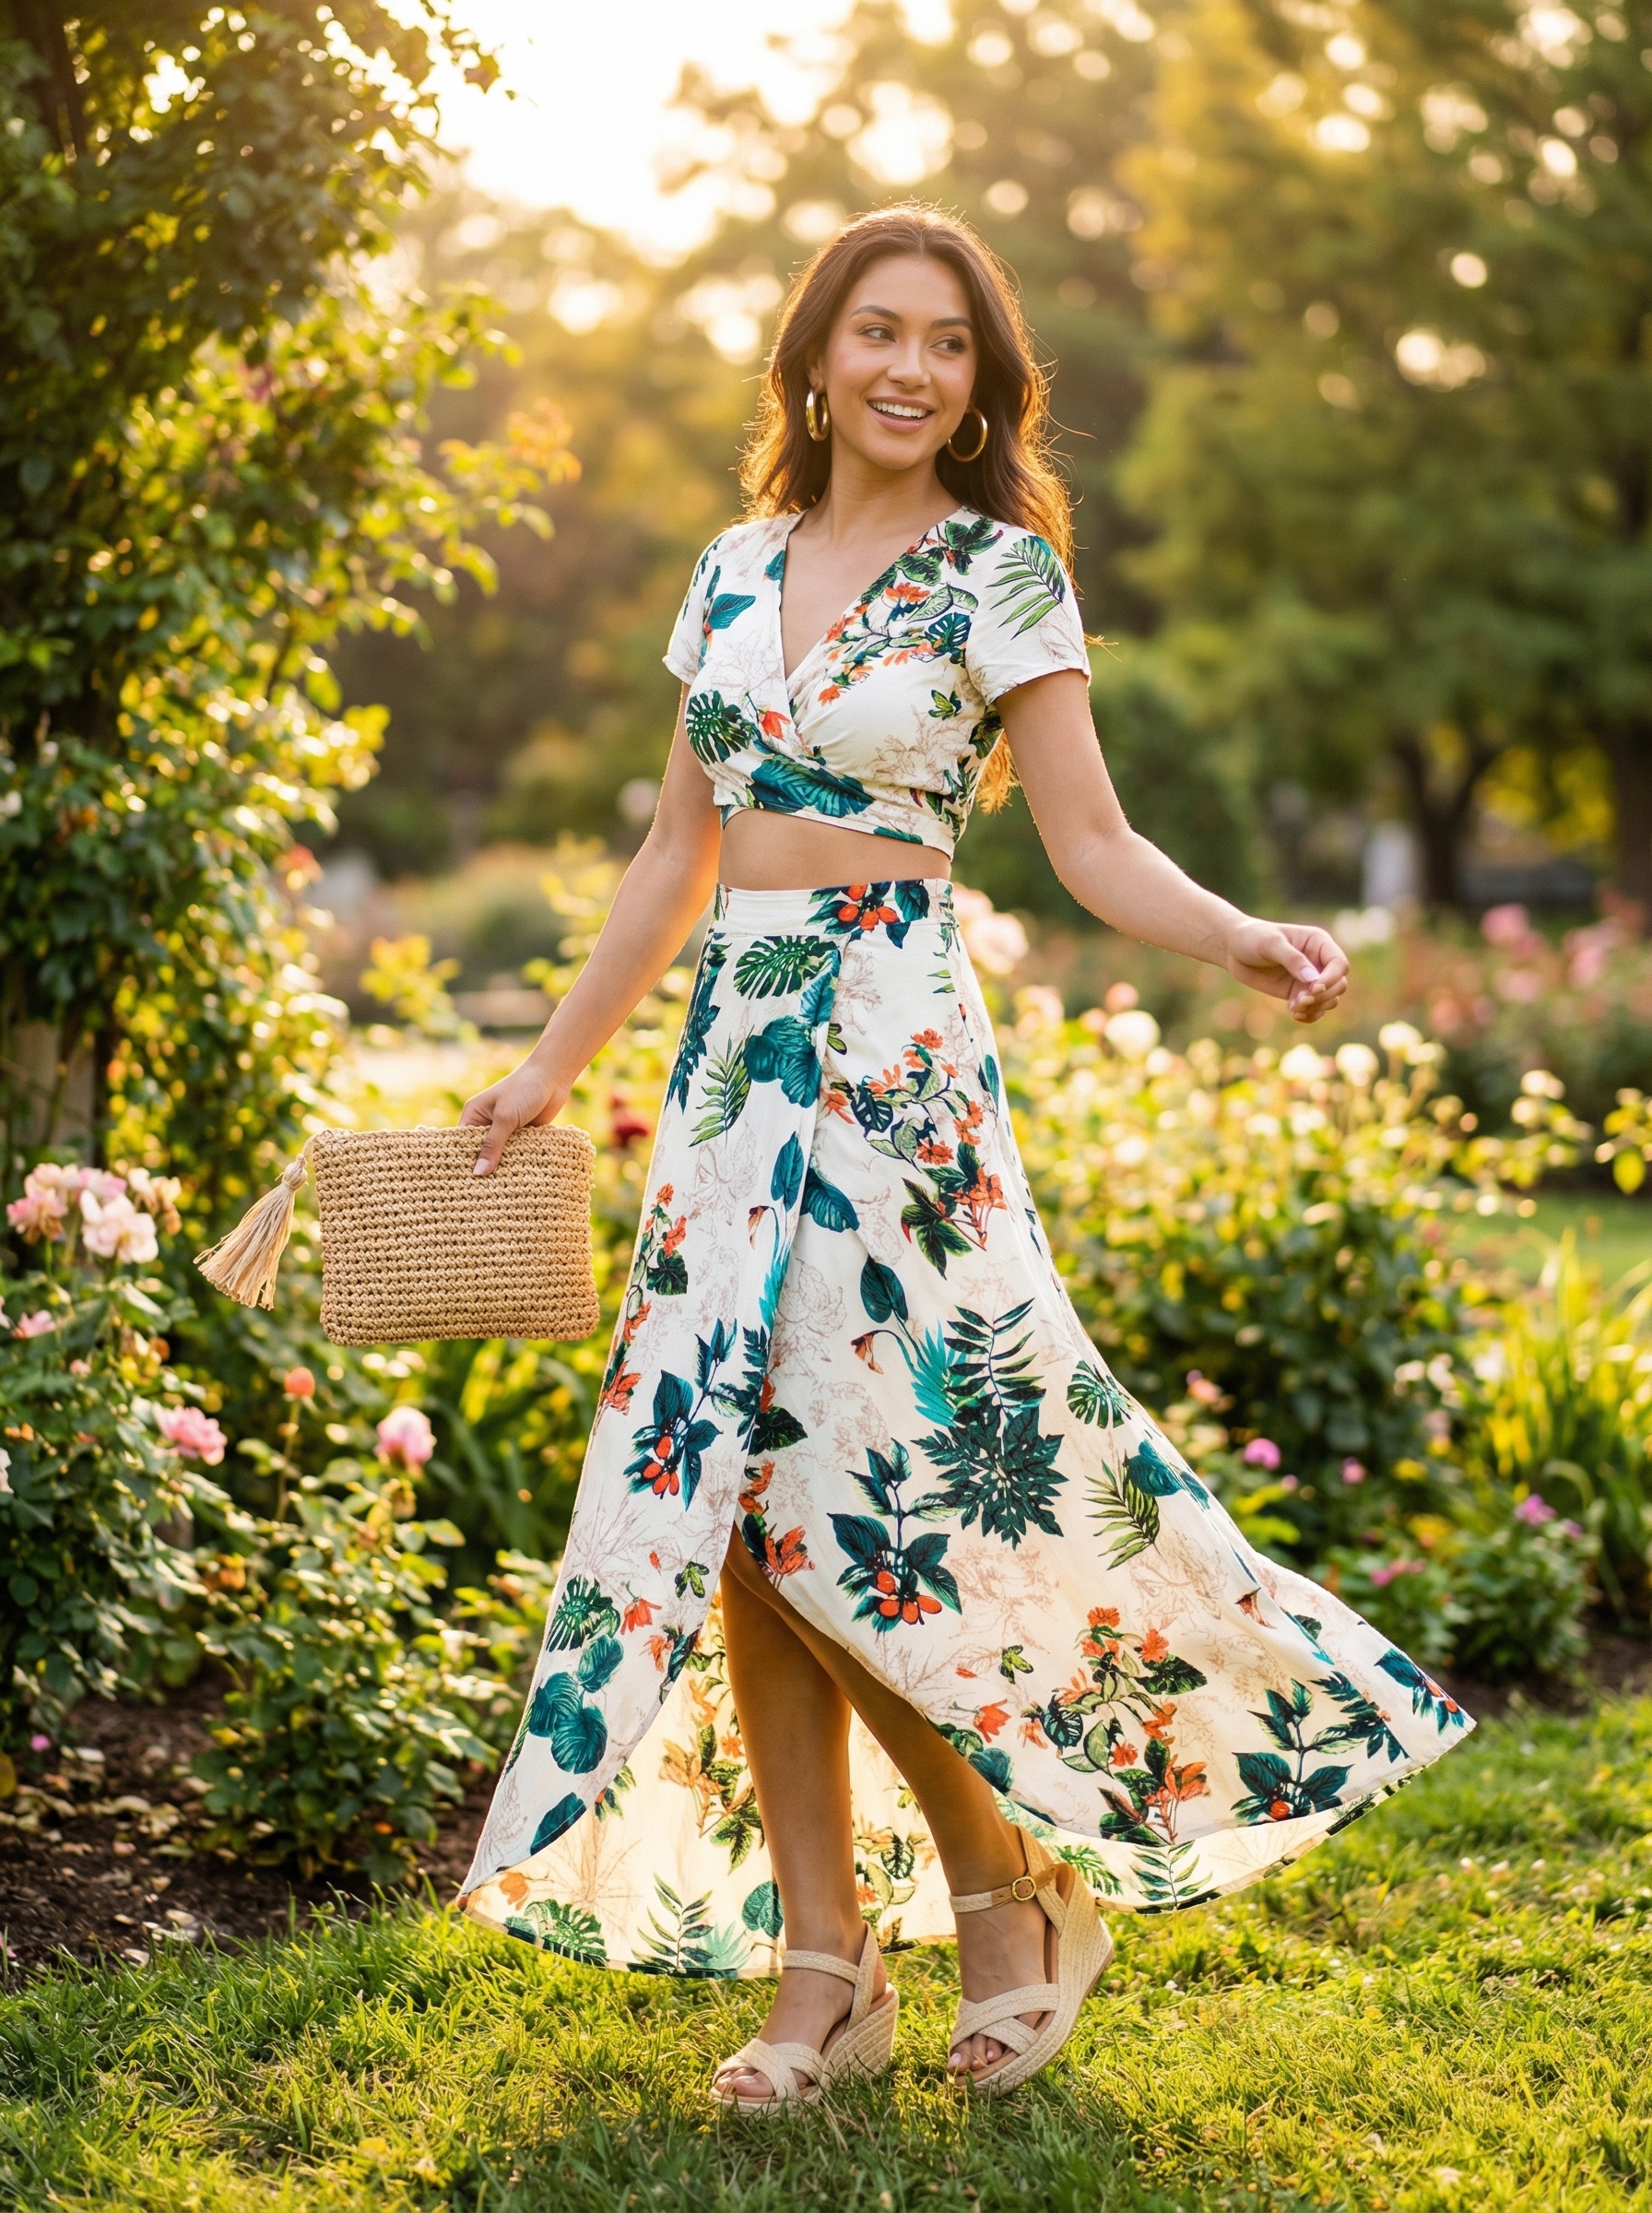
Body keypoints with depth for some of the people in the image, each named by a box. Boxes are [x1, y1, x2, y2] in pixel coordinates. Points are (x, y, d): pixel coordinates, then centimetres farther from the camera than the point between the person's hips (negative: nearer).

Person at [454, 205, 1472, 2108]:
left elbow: (1092, 843, -4)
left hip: (889, 1052, -6)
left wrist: (1241, 940, -23)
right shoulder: (736, 569, 14)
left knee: (839, 1493, -11)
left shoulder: (1002, 572, -1)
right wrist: (553, 1064, 20)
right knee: (726, 1496, 1)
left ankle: (1005, 1886, 11)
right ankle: (824, 1964, 10)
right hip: (736, 1052, 6)